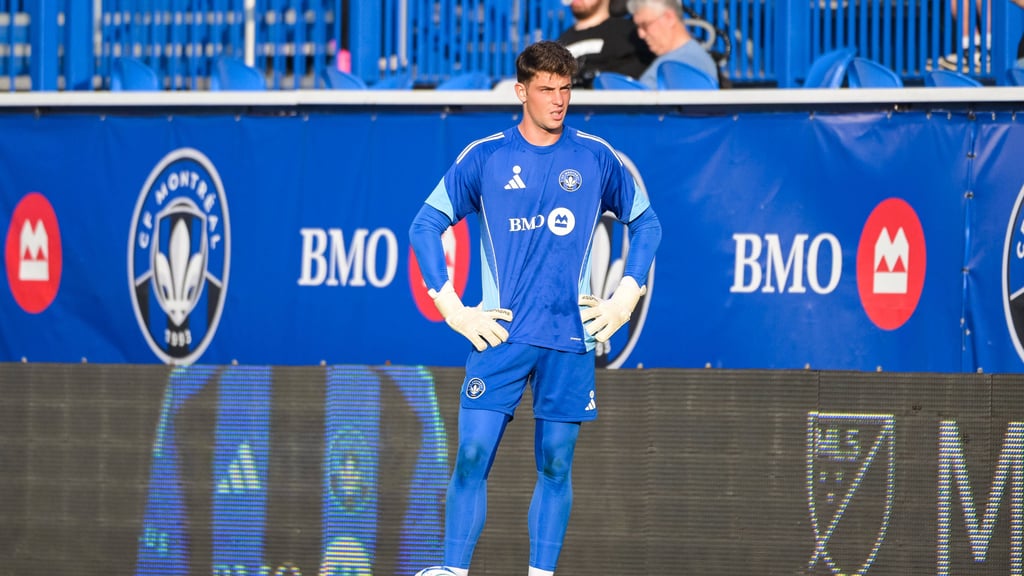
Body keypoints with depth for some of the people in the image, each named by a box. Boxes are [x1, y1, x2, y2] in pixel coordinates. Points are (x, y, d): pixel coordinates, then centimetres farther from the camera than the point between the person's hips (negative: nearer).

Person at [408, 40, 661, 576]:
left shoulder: (595, 157, 6)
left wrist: (625, 298, 8)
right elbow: (425, 225, 6)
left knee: (555, 466, 2)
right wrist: (451, 307, -1)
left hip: (570, 337, 1)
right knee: (472, 456, -9)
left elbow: (645, 221, 17)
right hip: (501, 333, -1)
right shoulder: (484, 158, 2)